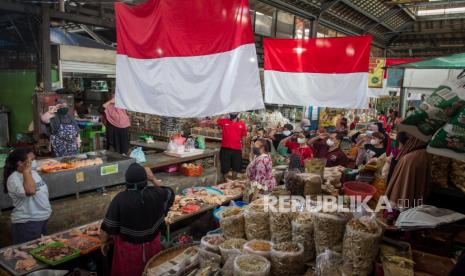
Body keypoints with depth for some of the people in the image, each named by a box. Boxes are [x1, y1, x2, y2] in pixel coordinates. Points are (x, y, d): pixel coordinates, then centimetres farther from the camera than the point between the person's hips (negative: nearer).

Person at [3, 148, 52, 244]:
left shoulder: (32, 171, 5)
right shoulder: (14, 178, -21)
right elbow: (30, 191, -39)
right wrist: (26, 172, -30)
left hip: (42, 217, 9)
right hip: (27, 222, -9)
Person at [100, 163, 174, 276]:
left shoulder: (120, 198, -22)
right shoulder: (156, 193, -16)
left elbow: (107, 227, -16)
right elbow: (169, 193, 8)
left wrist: (104, 243, 2)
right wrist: (153, 179, 7)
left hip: (129, 248, -2)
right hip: (152, 245, 3)